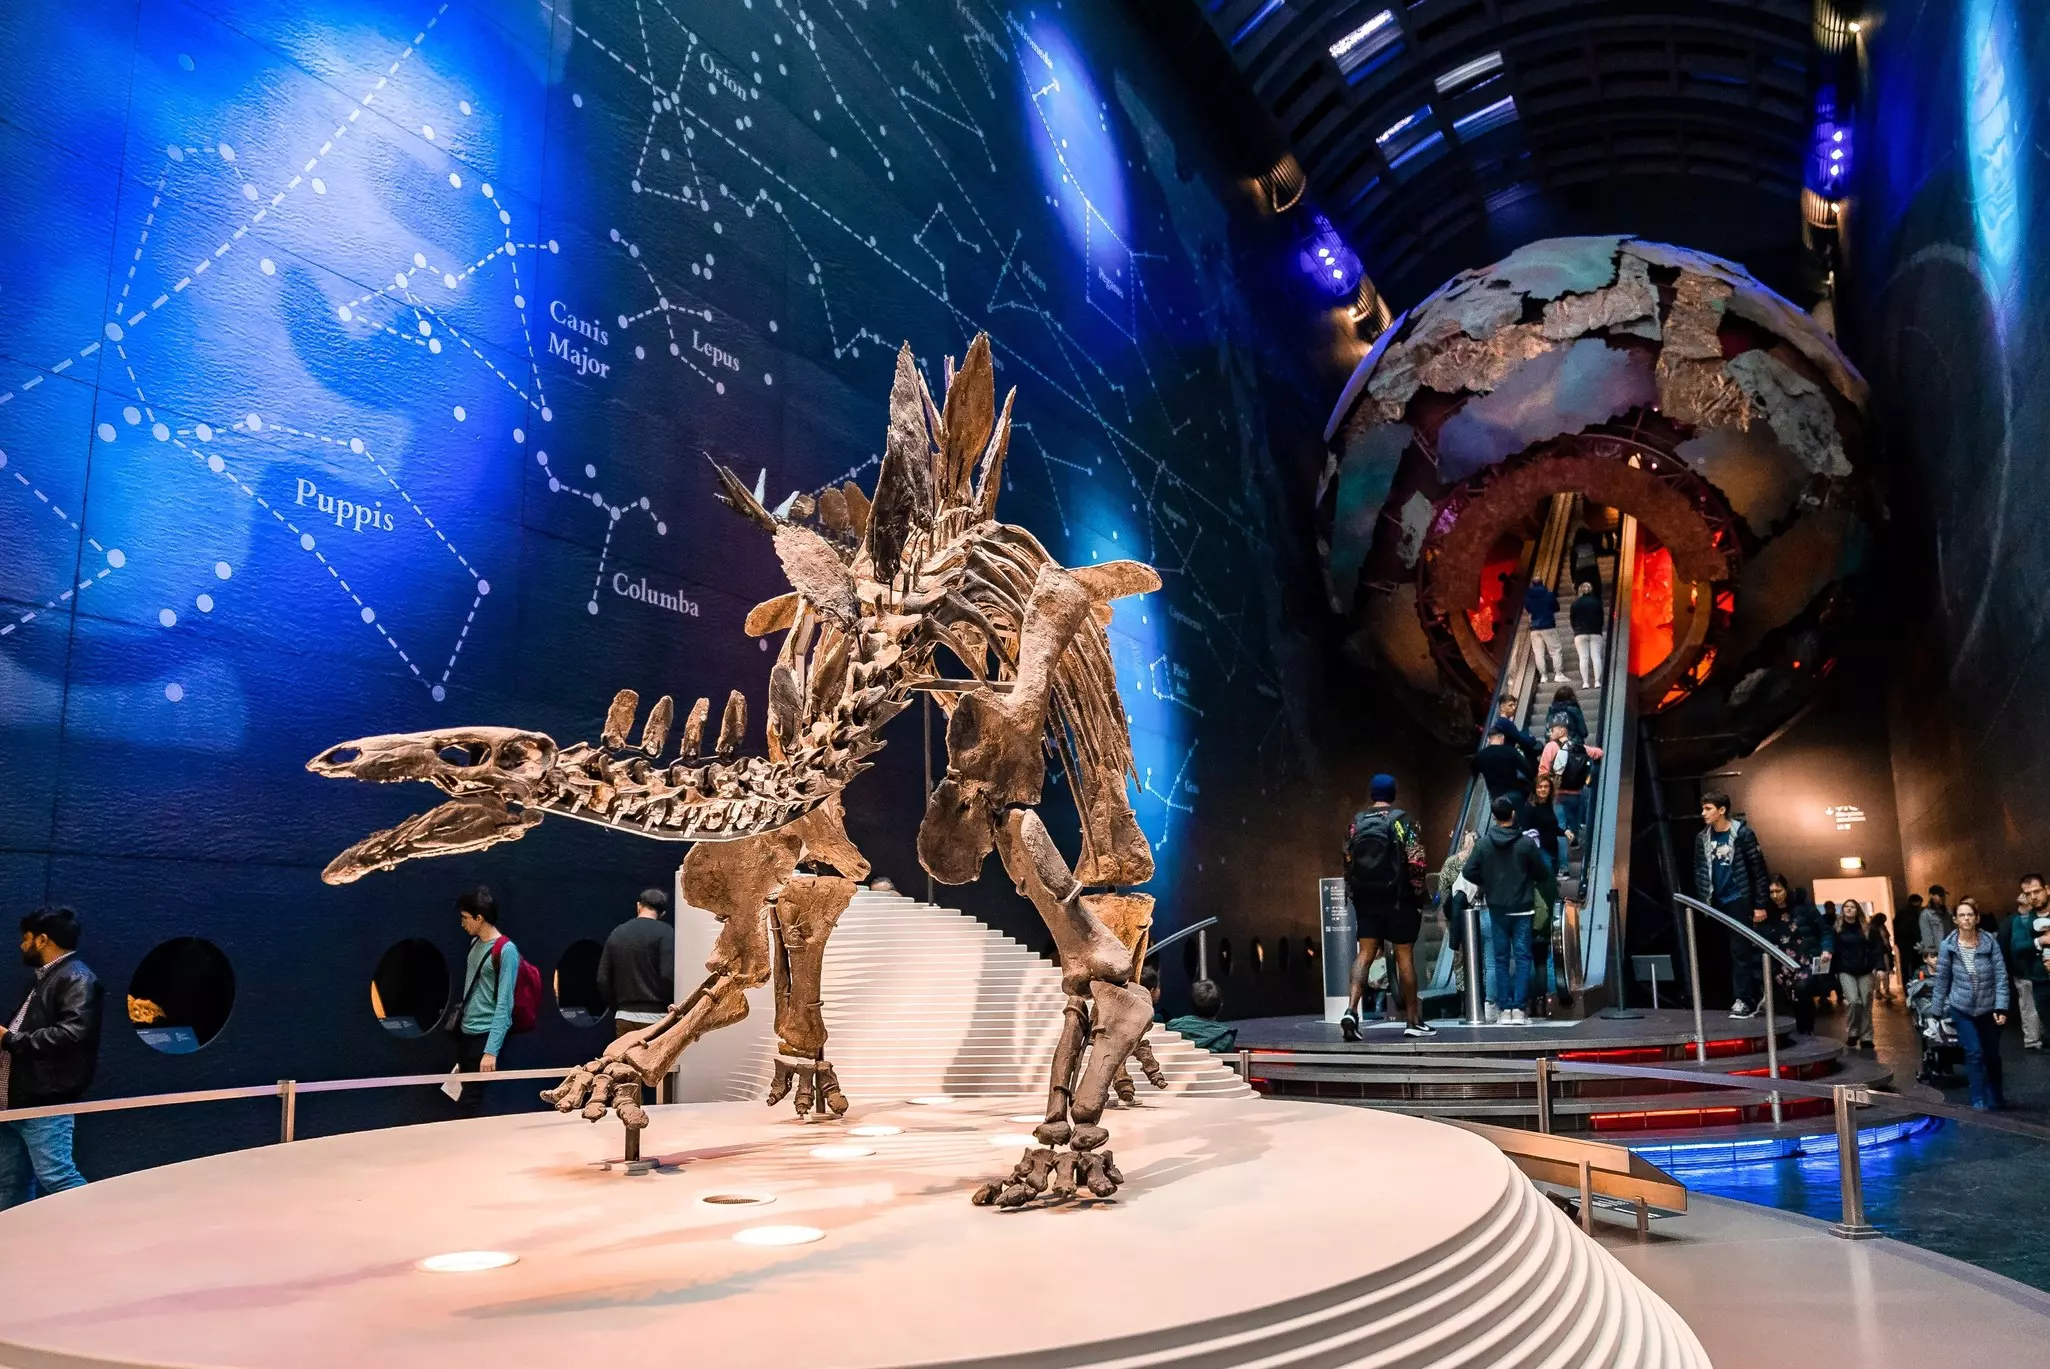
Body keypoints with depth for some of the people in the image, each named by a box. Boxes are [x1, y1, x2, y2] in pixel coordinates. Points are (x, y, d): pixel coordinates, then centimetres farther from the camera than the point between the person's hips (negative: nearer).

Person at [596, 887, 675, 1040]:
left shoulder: (617, 933, 10)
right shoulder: (665, 932, -7)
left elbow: (603, 980, 9)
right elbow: (668, 976, -16)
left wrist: (616, 1007, 18)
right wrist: (671, 1007, -2)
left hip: (624, 1018, 5)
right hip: (655, 1017, -5)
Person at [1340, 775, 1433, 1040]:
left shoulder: (1356, 822, 6)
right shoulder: (1403, 821, -5)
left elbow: (1347, 862, 8)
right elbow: (1415, 862, -12)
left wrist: (1353, 894, 16)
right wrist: (1418, 892, -1)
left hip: (1366, 899, 3)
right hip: (1398, 899, -3)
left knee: (1365, 954, 3)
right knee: (1405, 956, 5)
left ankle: (1351, 1009, -15)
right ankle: (1413, 1021, 13)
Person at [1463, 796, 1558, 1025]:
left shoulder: (1483, 843, -4)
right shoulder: (1526, 843, -9)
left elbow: (1469, 872, -6)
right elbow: (1542, 873, -2)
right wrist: (1554, 893, 18)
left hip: (1497, 909, 2)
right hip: (1522, 908, -2)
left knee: (1500, 958, 9)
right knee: (1522, 957, 3)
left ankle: (1505, 1008, 8)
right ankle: (1518, 1009, -2)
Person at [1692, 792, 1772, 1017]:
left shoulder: (1743, 833, -9)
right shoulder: (1703, 838, 5)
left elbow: (1759, 870, -8)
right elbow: (1700, 872, 10)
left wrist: (1760, 905, -9)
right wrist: (1703, 902, 6)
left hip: (1740, 900, -5)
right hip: (1717, 903, 5)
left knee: (1740, 950, -4)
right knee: (1739, 950, 10)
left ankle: (1743, 1000, 2)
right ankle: (1755, 996, 19)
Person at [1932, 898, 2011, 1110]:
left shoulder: (1990, 943, -12)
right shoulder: (1947, 946, -10)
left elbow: (2001, 977, -11)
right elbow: (1942, 979, -1)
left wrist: (2001, 1008, -16)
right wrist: (1939, 1009, 3)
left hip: (1988, 1009, 1)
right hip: (1962, 1009, -1)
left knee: (1992, 1055, 13)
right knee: (1974, 1053, -9)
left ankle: (1995, 1099, 30)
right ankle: (1979, 1101, 0)